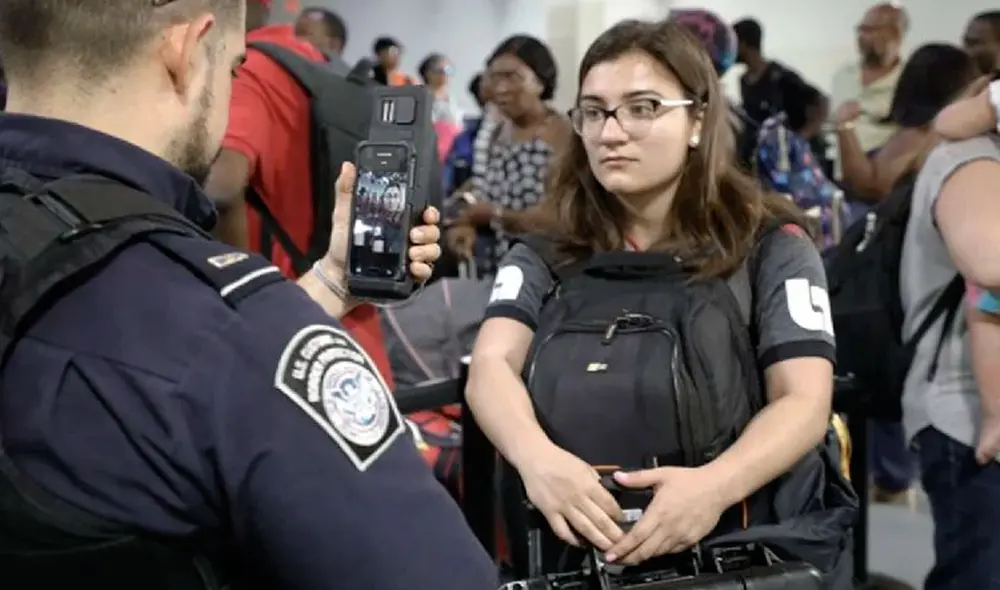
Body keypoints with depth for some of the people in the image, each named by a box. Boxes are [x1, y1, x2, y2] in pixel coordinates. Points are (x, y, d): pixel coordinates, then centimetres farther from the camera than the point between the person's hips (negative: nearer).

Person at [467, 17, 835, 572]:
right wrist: (536, 456, -24)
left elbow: (805, 400, -4)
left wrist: (717, 484, -23)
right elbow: (493, 367, -3)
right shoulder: (545, 254, 11)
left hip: (734, 550, -2)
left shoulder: (772, 247, 6)